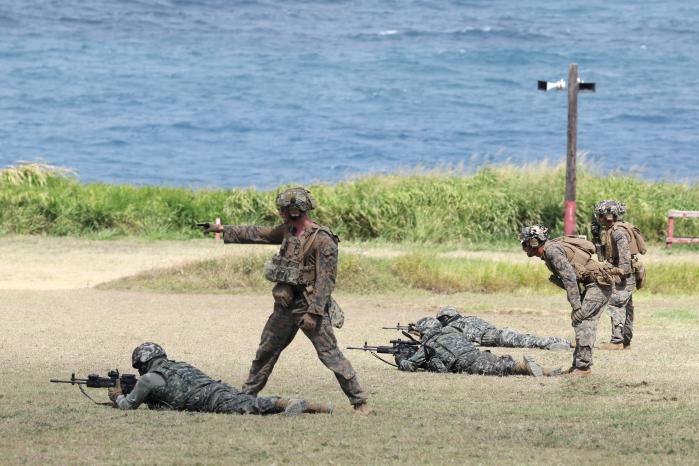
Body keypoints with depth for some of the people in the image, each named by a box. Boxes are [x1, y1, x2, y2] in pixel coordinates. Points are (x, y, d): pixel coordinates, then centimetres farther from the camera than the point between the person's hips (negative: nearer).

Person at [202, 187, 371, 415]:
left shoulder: (322, 240, -17)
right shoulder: (287, 231, 8)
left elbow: (325, 281, -20)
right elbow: (256, 234, 20)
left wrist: (314, 312, -25)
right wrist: (224, 230, 21)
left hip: (310, 305, -8)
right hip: (285, 306, 8)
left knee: (331, 355, -12)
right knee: (265, 352, 16)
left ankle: (360, 403, -11)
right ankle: (247, 395, 30)